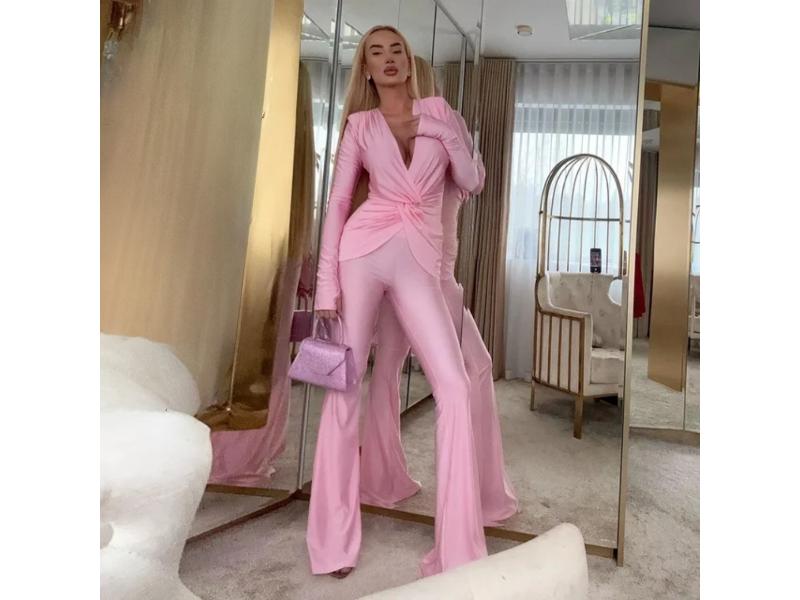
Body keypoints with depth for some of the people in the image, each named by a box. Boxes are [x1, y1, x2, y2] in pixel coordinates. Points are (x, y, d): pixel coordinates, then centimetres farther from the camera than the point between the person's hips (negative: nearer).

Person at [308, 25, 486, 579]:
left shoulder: (438, 111, 16)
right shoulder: (360, 124, 12)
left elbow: (472, 181, 12)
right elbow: (338, 201, 4)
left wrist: (441, 132, -2)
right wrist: (327, 283, -5)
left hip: (418, 261, 1)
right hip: (363, 250, 0)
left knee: (454, 386, -13)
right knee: (345, 384, -1)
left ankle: (459, 549, -2)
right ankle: (335, 539, 13)